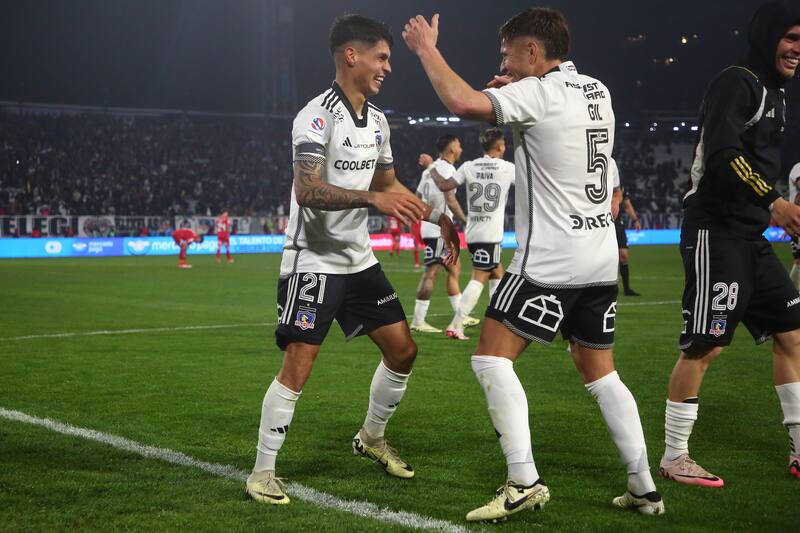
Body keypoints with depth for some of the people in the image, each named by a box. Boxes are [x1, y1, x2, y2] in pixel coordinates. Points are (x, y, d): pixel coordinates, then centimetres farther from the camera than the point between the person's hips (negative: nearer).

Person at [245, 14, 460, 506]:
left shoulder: (377, 120, 10)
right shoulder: (317, 116, -17)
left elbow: (389, 185, 24)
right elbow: (307, 191, -29)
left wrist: (437, 216, 17)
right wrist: (374, 198, -40)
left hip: (359, 259, 8)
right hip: (313, 261, -8)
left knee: (403, 350, 9)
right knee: (298, 367, -12)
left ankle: (372, 438, 31)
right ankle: (263, 471, 1)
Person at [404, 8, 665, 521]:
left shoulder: (538, 93, -12)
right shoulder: (597, 91, 12)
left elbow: (465, 102, -26)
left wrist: (427, 48, -11)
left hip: (550, 261, -8)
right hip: (601, 258, 8)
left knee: (492, 357, -4)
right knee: (600, 369, 15)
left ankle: (523, 482, -12)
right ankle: (644, 488, 14)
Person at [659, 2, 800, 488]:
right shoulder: (737, 82, -10)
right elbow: (723, 155, -23)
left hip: (752, 237, 10)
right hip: (716, 232, -10)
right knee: (705, 345, -9)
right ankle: (673, 457, 2)